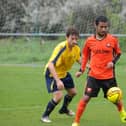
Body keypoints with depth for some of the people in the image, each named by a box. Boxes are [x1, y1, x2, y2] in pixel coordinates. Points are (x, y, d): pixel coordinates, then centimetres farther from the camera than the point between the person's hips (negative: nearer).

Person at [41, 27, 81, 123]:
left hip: (64, 72, 8)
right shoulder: (61, 48, -34)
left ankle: (64, 109, 51)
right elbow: (50, 65, -40)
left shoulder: (76, 47, -13)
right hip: (52, 73, -8)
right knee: (58, 96, -20)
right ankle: (45, 116, 2)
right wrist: (58, 81, -47)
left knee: (73, 92, 20)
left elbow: (78, 59, 10)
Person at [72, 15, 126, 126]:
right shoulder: (89, 41, -3)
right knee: (86, 98, -10)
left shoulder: (113, 39, -5)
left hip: (109, 76, 1)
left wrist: (113, 62, -10)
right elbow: (85, 55, 13)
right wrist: (82, 70, 8)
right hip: (93, 75, 0)